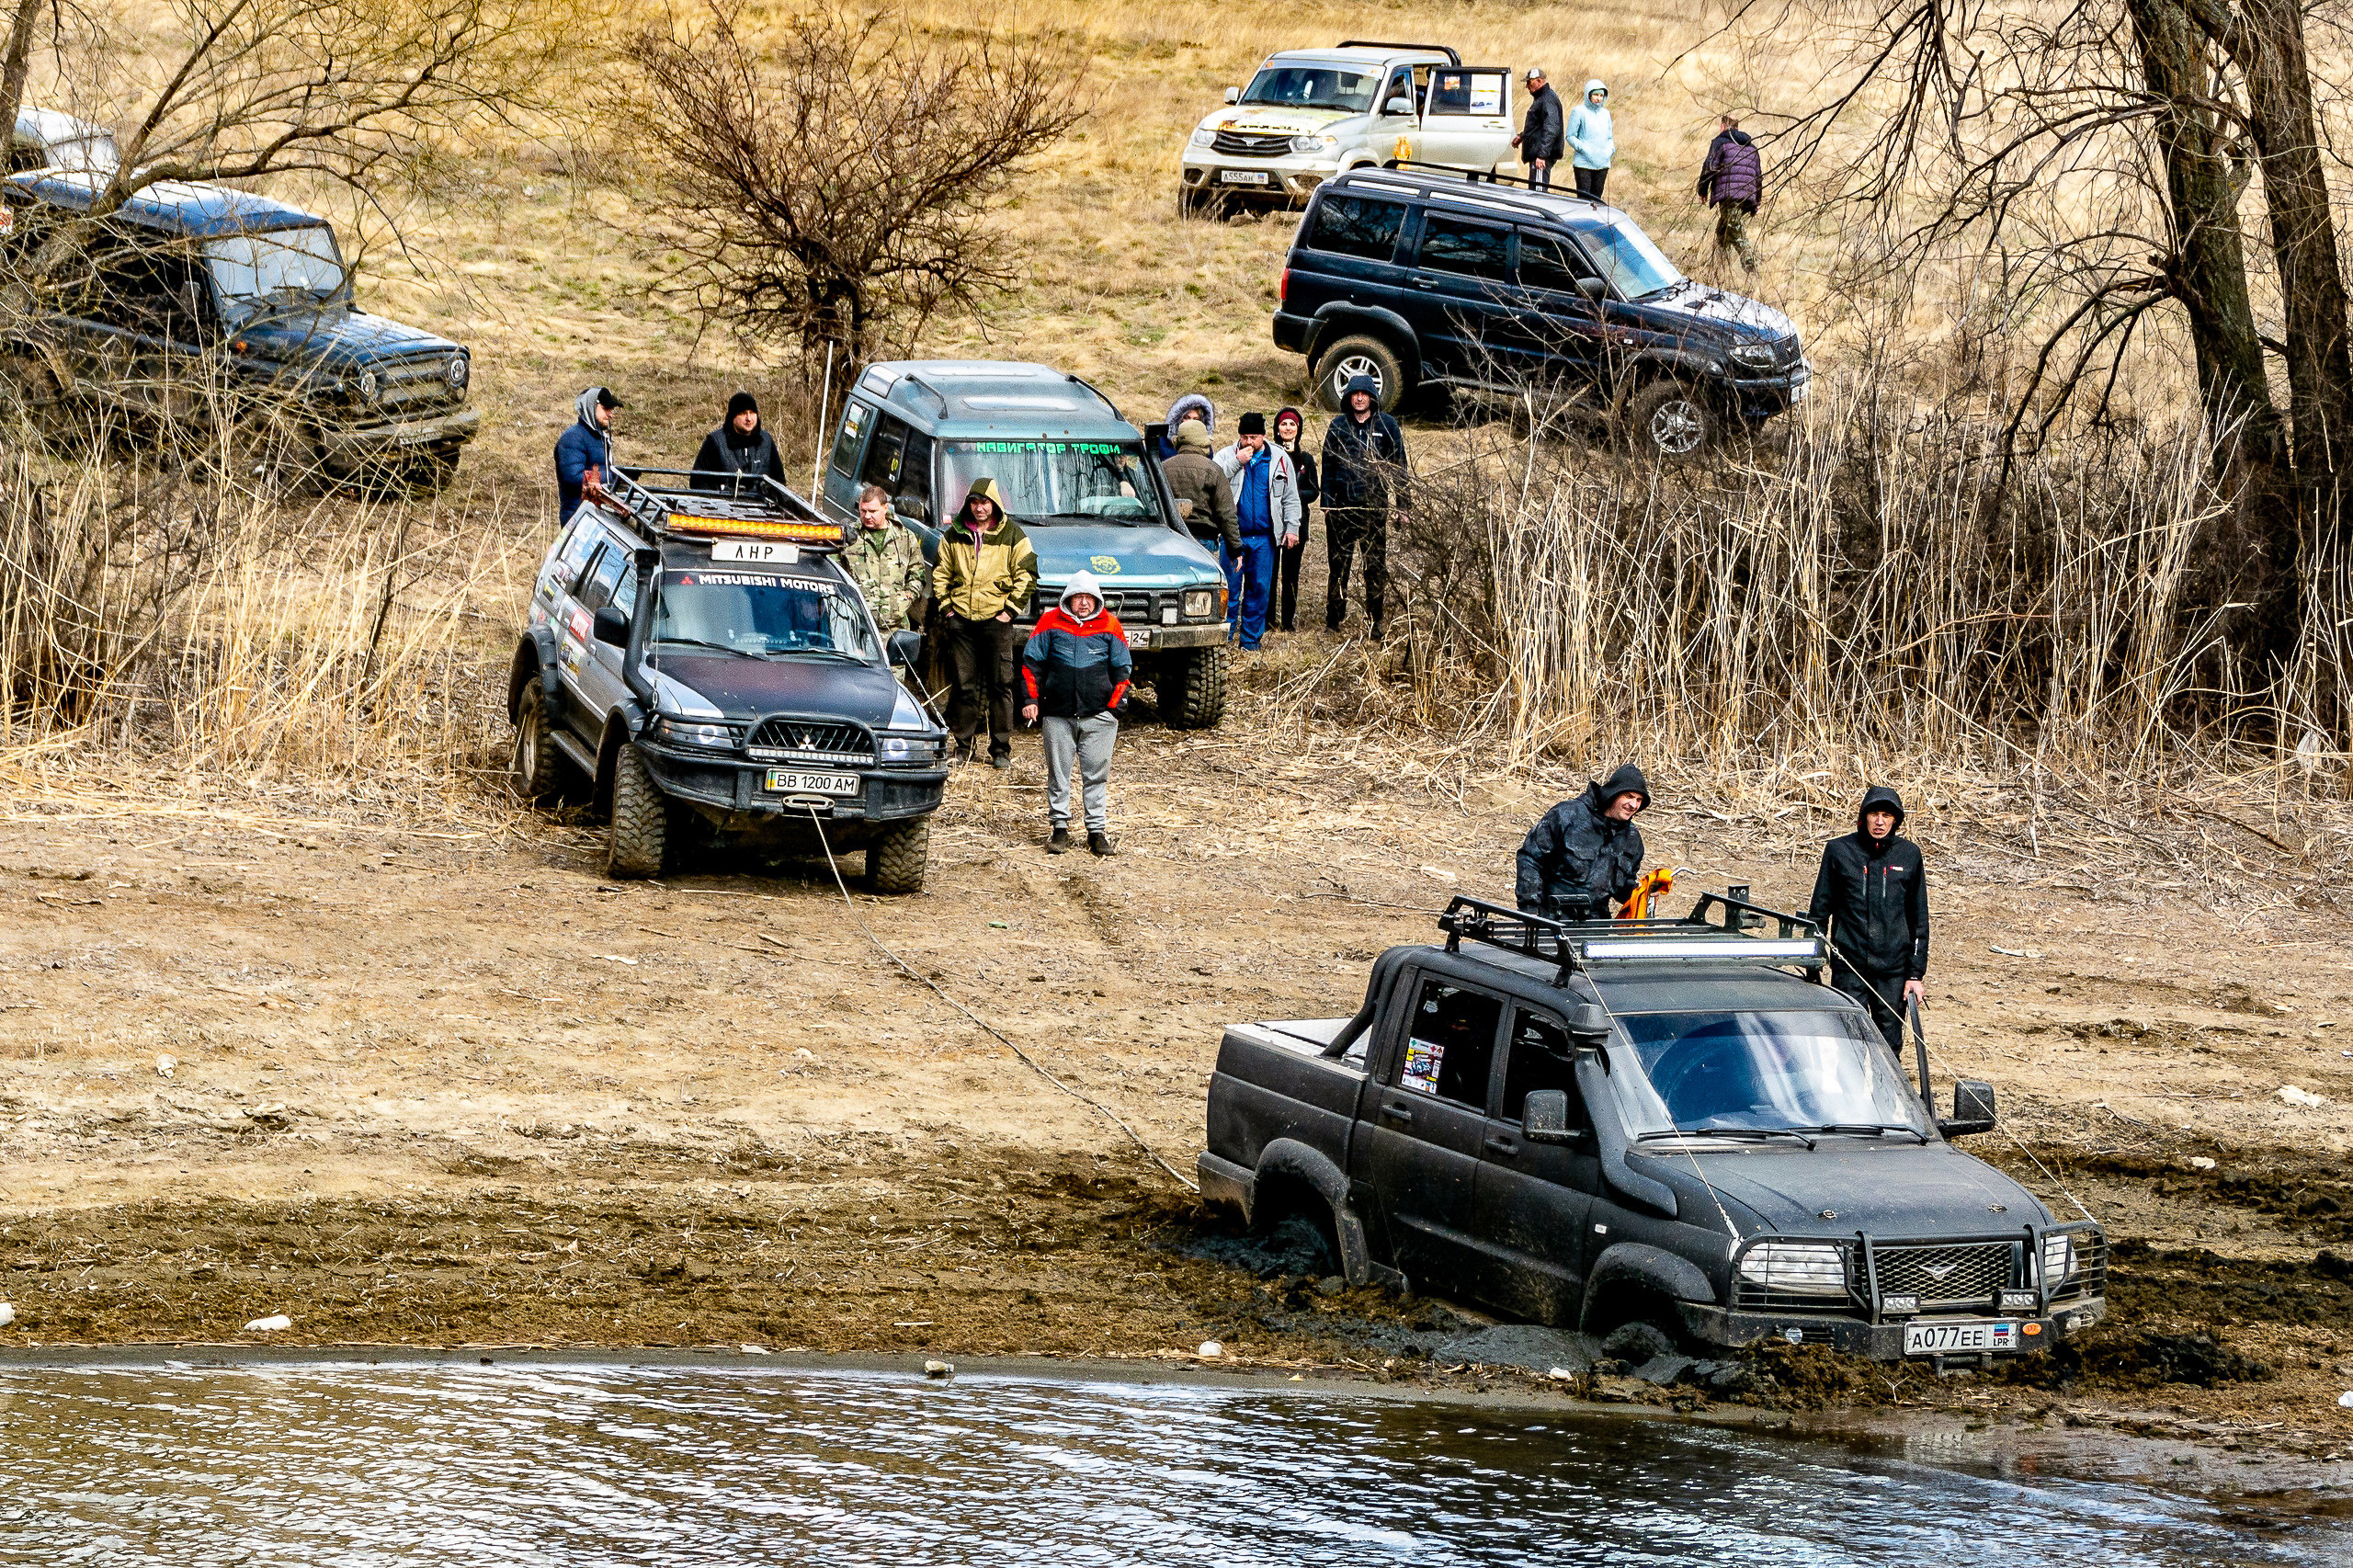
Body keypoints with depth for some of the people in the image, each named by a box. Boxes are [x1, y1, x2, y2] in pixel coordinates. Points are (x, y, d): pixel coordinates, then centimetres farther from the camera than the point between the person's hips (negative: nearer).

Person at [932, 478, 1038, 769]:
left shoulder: (1012, 536, 2)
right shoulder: (954, 535, 9)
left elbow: (1026, 576, 1)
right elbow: (940, 574, 16)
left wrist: (1010, 610, -5)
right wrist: (946, 607, 5)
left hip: (996, 620, -2)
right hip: (961, 621, 2)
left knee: (1000, 686, -1)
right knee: (964, 686, 4)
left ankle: (1001, 749, 3)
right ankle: (962, 746, 10)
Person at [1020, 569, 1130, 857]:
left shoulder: (1109, 626, 5)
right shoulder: (1050, 623, 4)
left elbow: (1122, 669, 10)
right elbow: (1031, 663, 9)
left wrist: (1113, 706, 1)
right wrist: (1031, 700, 0)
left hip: (1098, 715, 0)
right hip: (1058, 714, 0)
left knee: (1096, 776, 2)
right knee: (1058, 773, 4)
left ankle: (1098, 831, 8)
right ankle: (1060, 828, 12)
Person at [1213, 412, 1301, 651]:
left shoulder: (1279, 459, 8)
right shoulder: (1226, 456, 3)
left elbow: (1291, 498, 13)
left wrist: (1292, 527, 5)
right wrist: (1237, 462, -15)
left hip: (1265, 537, 2)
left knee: (1260, 589, 5)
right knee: (1229, 587, -3)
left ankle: (1251, 640, 14)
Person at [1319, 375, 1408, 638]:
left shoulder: (1386, 426, 5)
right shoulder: (1338, 426, 7)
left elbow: (1398, 466, 9)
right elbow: (1328, 466, 10)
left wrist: (1402, 503, 4)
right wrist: (1327, 502, 2)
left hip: (1375, 505, 0)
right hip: (1342, 507, 0)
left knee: (1376, 566, 3)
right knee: (1338, 564, 3)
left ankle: (1375, 620, 11)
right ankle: (1333, 619, 10)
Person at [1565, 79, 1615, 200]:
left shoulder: (1605, 113, 14)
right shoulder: (1579, 112, -2)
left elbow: (1610, 138, 21)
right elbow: (1570, 136, -3)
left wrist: (1610, 150, 1)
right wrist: (1584, 149, -15)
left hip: (1602, 164, 5)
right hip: (1583, 163, -5)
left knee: (1596, 198, 5)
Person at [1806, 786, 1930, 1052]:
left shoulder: (1909, 855, 6)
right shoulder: (1839, 850, 3)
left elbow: (1919, 920, 9)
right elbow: (1819, 910, 8)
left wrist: (1916, 974, 5)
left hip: (1893, 970, 1)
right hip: (1848, 967, -1)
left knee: (1889, 1046, 2)